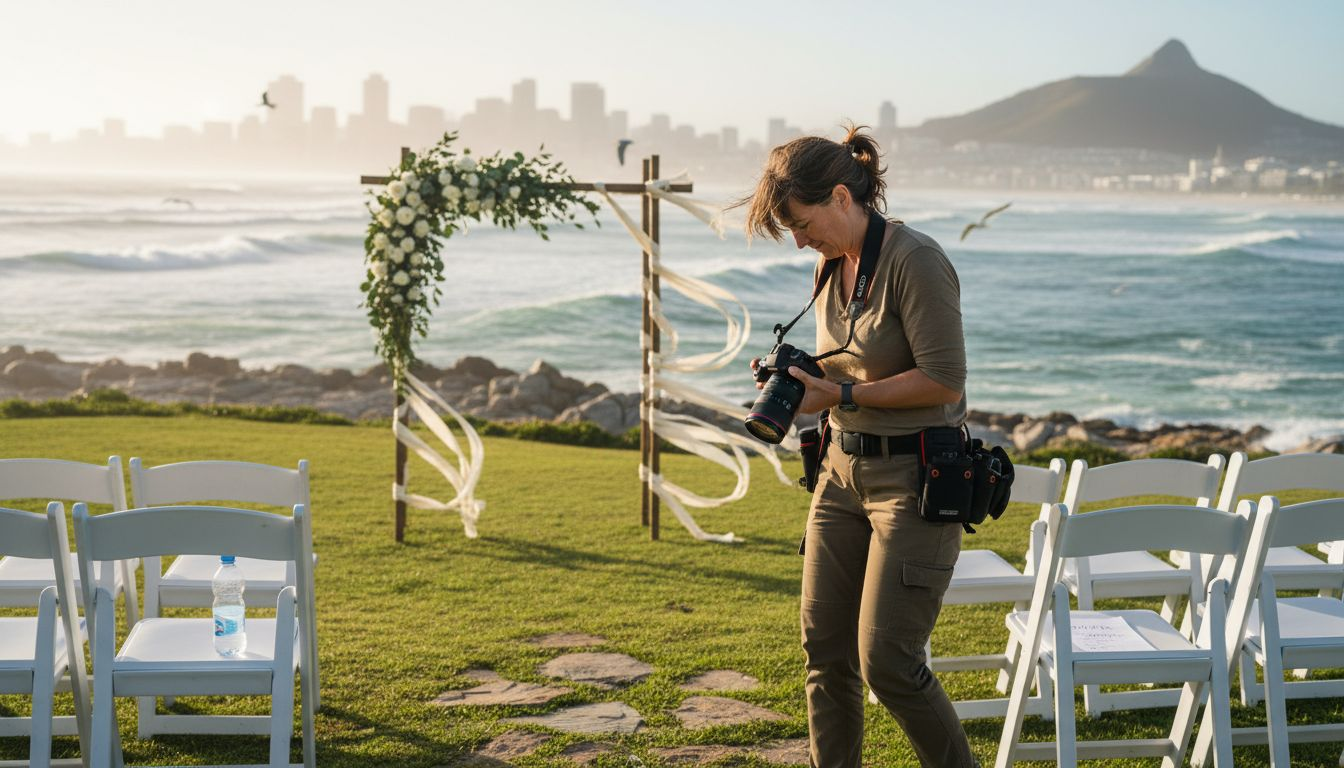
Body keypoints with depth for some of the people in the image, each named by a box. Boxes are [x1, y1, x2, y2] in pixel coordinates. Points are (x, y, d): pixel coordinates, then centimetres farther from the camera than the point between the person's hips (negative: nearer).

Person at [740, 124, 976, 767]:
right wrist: (801, 380, 3)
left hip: (913, 478, -8)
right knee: (825, 650, 7)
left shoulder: (914, 260, -15)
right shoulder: (831, 265, 10)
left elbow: (943, 380, -19)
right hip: (843, 470, 8)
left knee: (886, 662, -7)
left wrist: (842, 394, -17)